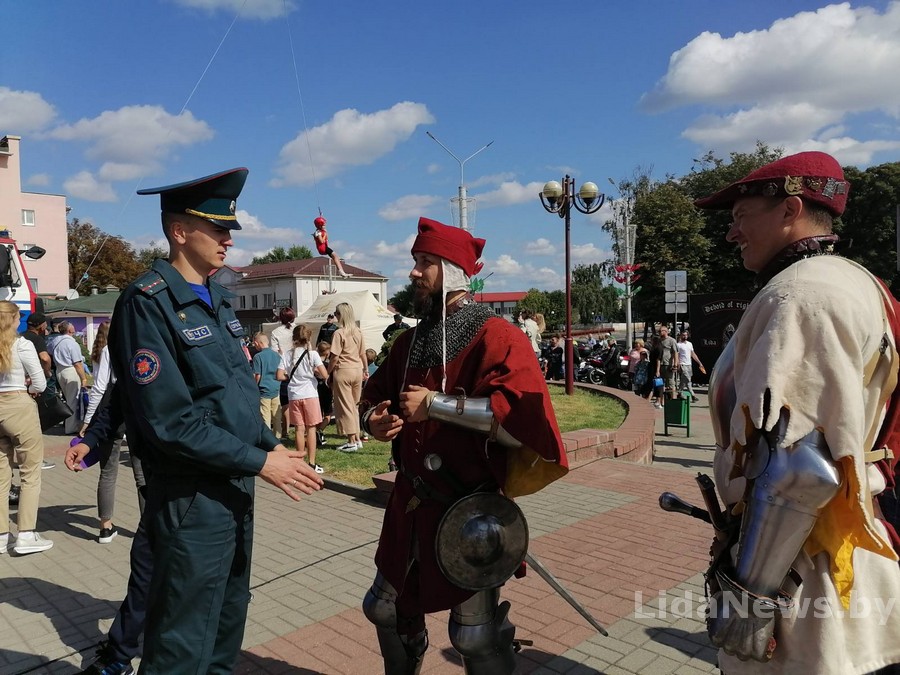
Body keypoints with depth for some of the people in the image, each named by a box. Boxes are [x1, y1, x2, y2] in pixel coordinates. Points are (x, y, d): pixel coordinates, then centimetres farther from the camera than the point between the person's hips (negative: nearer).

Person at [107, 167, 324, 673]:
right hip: (192, 498, -8)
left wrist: (273, 445, 4)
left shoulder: (218, 299, 10)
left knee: (228, 630, 23)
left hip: (236, 488, 8)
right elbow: (170, 421, -22)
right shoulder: (148, 304, -17)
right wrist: (260, 461, -18)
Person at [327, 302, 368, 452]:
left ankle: (351, 442, 6)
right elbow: (363, 354, 12)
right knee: (353, 405, 17)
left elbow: (335, 357, -15)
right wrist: (366, 370, 22)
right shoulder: (358, 331, 6)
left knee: (344, 406, 3)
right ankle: (357, 439, 20)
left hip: (343, 371, -6)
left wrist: (327, 372, -3)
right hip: (357, 370, 6)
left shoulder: (339, 333, -13)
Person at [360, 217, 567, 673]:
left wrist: (435, 404, -24)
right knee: (387, 608, 22)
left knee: (477, 637, 7)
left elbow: (523, 415, -27)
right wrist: (375, 421, -5)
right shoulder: (409, 341, 9)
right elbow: (374, 398, 20)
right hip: (410, 505, 7)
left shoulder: (495, 336, -14)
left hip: (471, 510, -7)